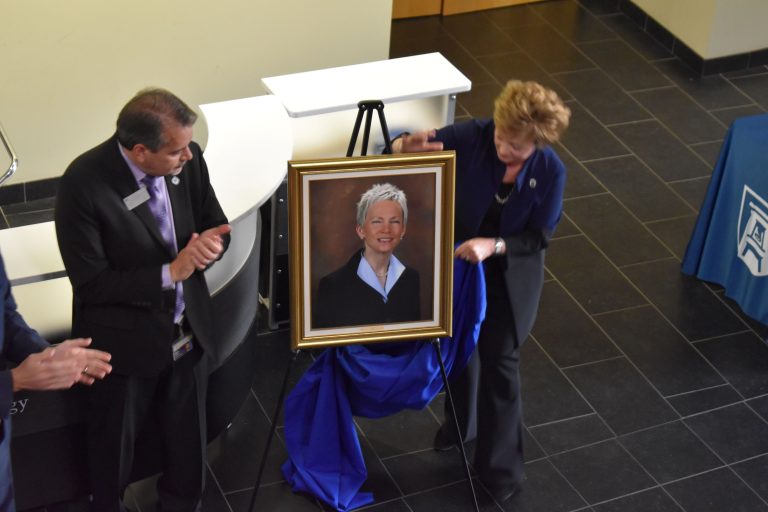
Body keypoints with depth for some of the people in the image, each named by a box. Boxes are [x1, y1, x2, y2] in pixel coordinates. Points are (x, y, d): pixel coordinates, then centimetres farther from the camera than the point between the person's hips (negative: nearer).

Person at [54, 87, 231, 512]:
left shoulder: (188, 159, -13)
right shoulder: (84, 184, -27)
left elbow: (216, 223, 3)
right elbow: (90, 283, -23)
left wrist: (208, 244, -21)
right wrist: (171, 273, -27)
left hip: (188, 330, 4)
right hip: (125, 341, -4)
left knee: (188, 445, 21)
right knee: (114, 449, 20)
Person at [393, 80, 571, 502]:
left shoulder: (550, 172, -22)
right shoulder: (473, 137, -23)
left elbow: (539, 237, -16)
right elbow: (399, 149, -21)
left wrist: (493, 245, -33)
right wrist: (409, 147, -45)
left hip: (509, 273, -2)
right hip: (456, 260, 2)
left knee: (499, 361, 3)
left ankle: (500, 466, 20)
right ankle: (462, 424, 49)